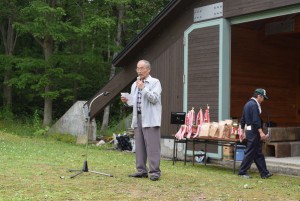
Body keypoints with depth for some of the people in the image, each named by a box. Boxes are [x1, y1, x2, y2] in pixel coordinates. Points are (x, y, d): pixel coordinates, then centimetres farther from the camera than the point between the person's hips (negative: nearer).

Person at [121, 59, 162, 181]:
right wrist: (126, 101, 3)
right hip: (138, 118, 7)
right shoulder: (134, 84, 19)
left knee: (152, 146, -8)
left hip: (150, 119, -6)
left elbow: (154, 99, -12)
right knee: (139, 146, 8)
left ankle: (154, 171, -4)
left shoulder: (155, 82, 1)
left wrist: (143, 88, -14)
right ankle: (141, 170, 15)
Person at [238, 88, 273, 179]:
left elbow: (242, 119, 20)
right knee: (250, 153, -3)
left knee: (258, 153, 11)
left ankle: (264, 173, 15)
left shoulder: (247, 104, 16)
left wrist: (242, 131, 24)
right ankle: (242, 172, 4)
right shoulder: (254, 105, -15)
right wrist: (261, 132, -23)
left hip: (249, 131, 10)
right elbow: (256, 120, -23)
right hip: (254, 132, -10)